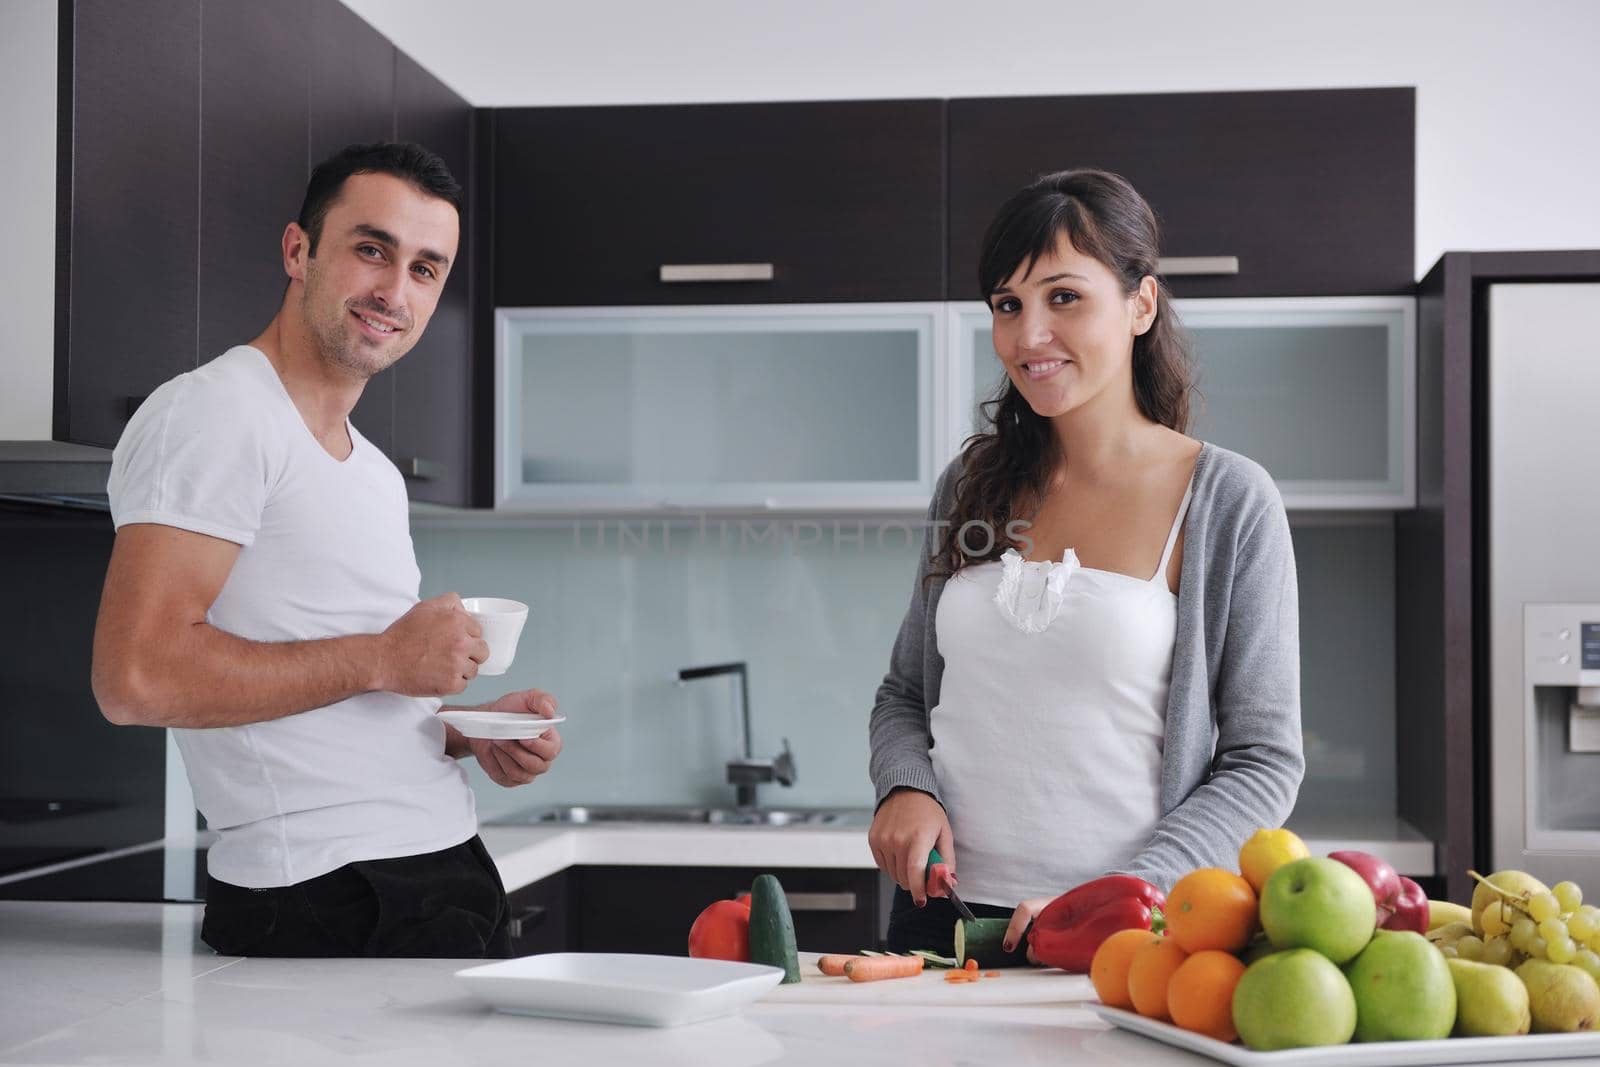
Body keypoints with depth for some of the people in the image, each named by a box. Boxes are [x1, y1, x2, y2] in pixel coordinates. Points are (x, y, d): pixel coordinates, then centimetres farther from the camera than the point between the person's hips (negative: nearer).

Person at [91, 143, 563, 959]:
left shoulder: (374, 471, 19)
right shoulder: (214, 416, -10)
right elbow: (136, 676, -22)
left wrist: (470, 734, 7)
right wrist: (381, 659, -16)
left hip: (446, 875, 9)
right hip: (324, 904, -9)